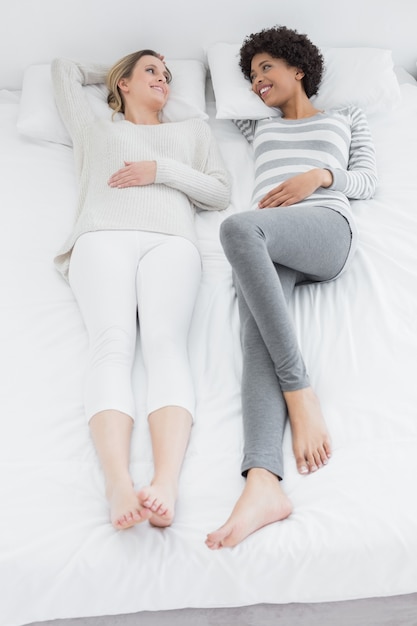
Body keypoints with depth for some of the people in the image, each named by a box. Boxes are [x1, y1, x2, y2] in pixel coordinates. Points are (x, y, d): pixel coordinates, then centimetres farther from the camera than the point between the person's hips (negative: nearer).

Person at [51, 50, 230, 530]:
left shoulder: (192, 130, 38)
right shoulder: (94, 129, 37)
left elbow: (220, 193, 23)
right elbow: (63, 69, 52)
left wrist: (163, 170, 8)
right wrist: (111, 72, 58)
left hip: (170, 240, 0)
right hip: (102, 237, 0)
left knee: (165, 340, -30)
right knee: (112, 341, -30)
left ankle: (166, 482, -50)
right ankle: (118, 484, -49)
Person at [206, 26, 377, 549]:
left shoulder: (346, 117, 31)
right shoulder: (261, 128, 40)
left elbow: (368, 180, 15)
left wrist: (320, 176, 1)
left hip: (328, 229, -3)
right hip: (270, 247, 3)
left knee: (238, 226, -38)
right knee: (258, 336, -30)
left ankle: (299, 390, -37)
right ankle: (263, 483, -49)